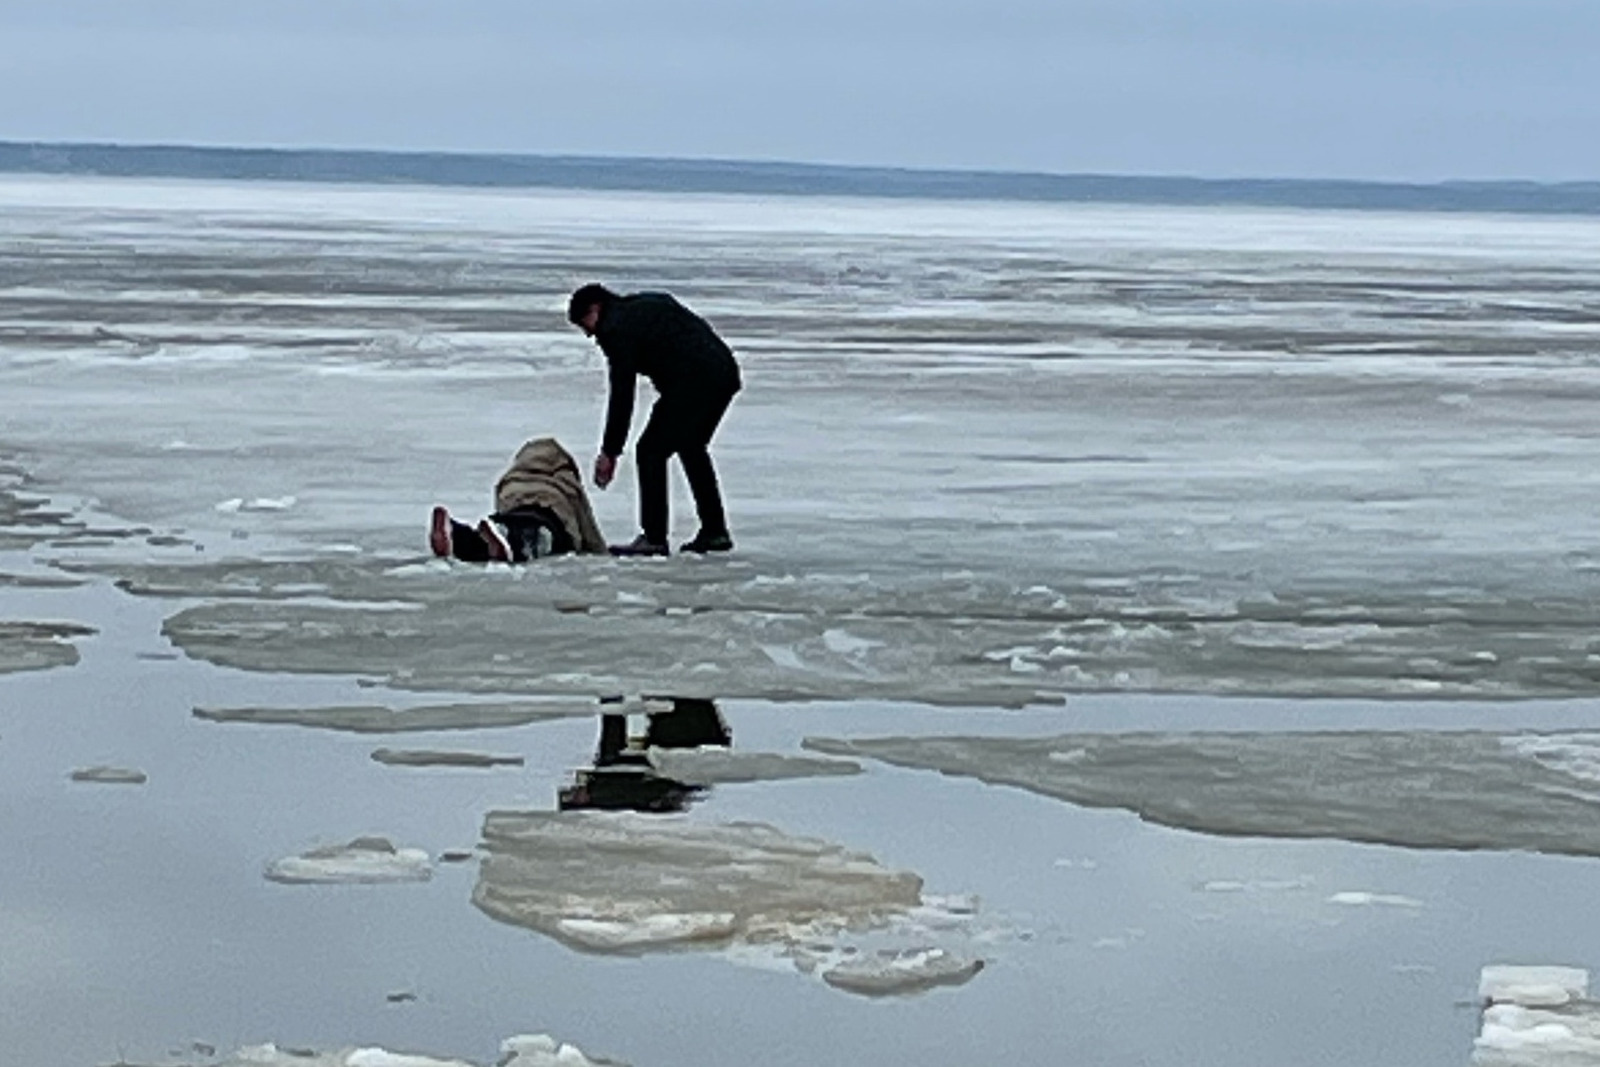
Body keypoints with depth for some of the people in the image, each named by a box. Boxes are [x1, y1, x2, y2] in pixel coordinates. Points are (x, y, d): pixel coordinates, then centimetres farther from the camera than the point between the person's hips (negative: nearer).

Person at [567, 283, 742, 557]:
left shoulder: (618, 329, -3)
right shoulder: (650, 303, 24)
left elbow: (621, 395, -5)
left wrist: (609, 452, 0)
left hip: (693, 382, -10)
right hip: (725, 373, 10)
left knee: (650, 451, -3)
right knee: (691, 447, 25)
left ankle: (653, 538, -5)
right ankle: (715, 532, 27)